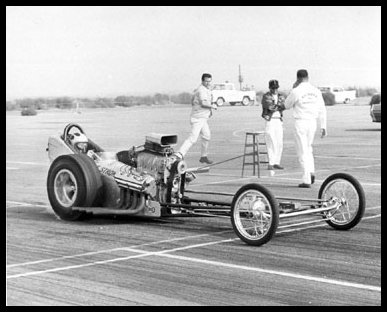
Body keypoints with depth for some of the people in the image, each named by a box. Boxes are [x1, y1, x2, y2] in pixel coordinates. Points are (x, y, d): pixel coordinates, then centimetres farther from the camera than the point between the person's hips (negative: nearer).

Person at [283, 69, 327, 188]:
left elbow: (287, 105, 5)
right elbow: (322, 110, 4)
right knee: (308, 148, 24)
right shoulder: (316, 91, 4)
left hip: (300, 122, -5)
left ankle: (306, 180, -3)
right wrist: (323, 126, 8)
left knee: (302, 151, 0)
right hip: (312, 122, 5)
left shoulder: (296, 91, -11)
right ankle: (311, 171, 7)